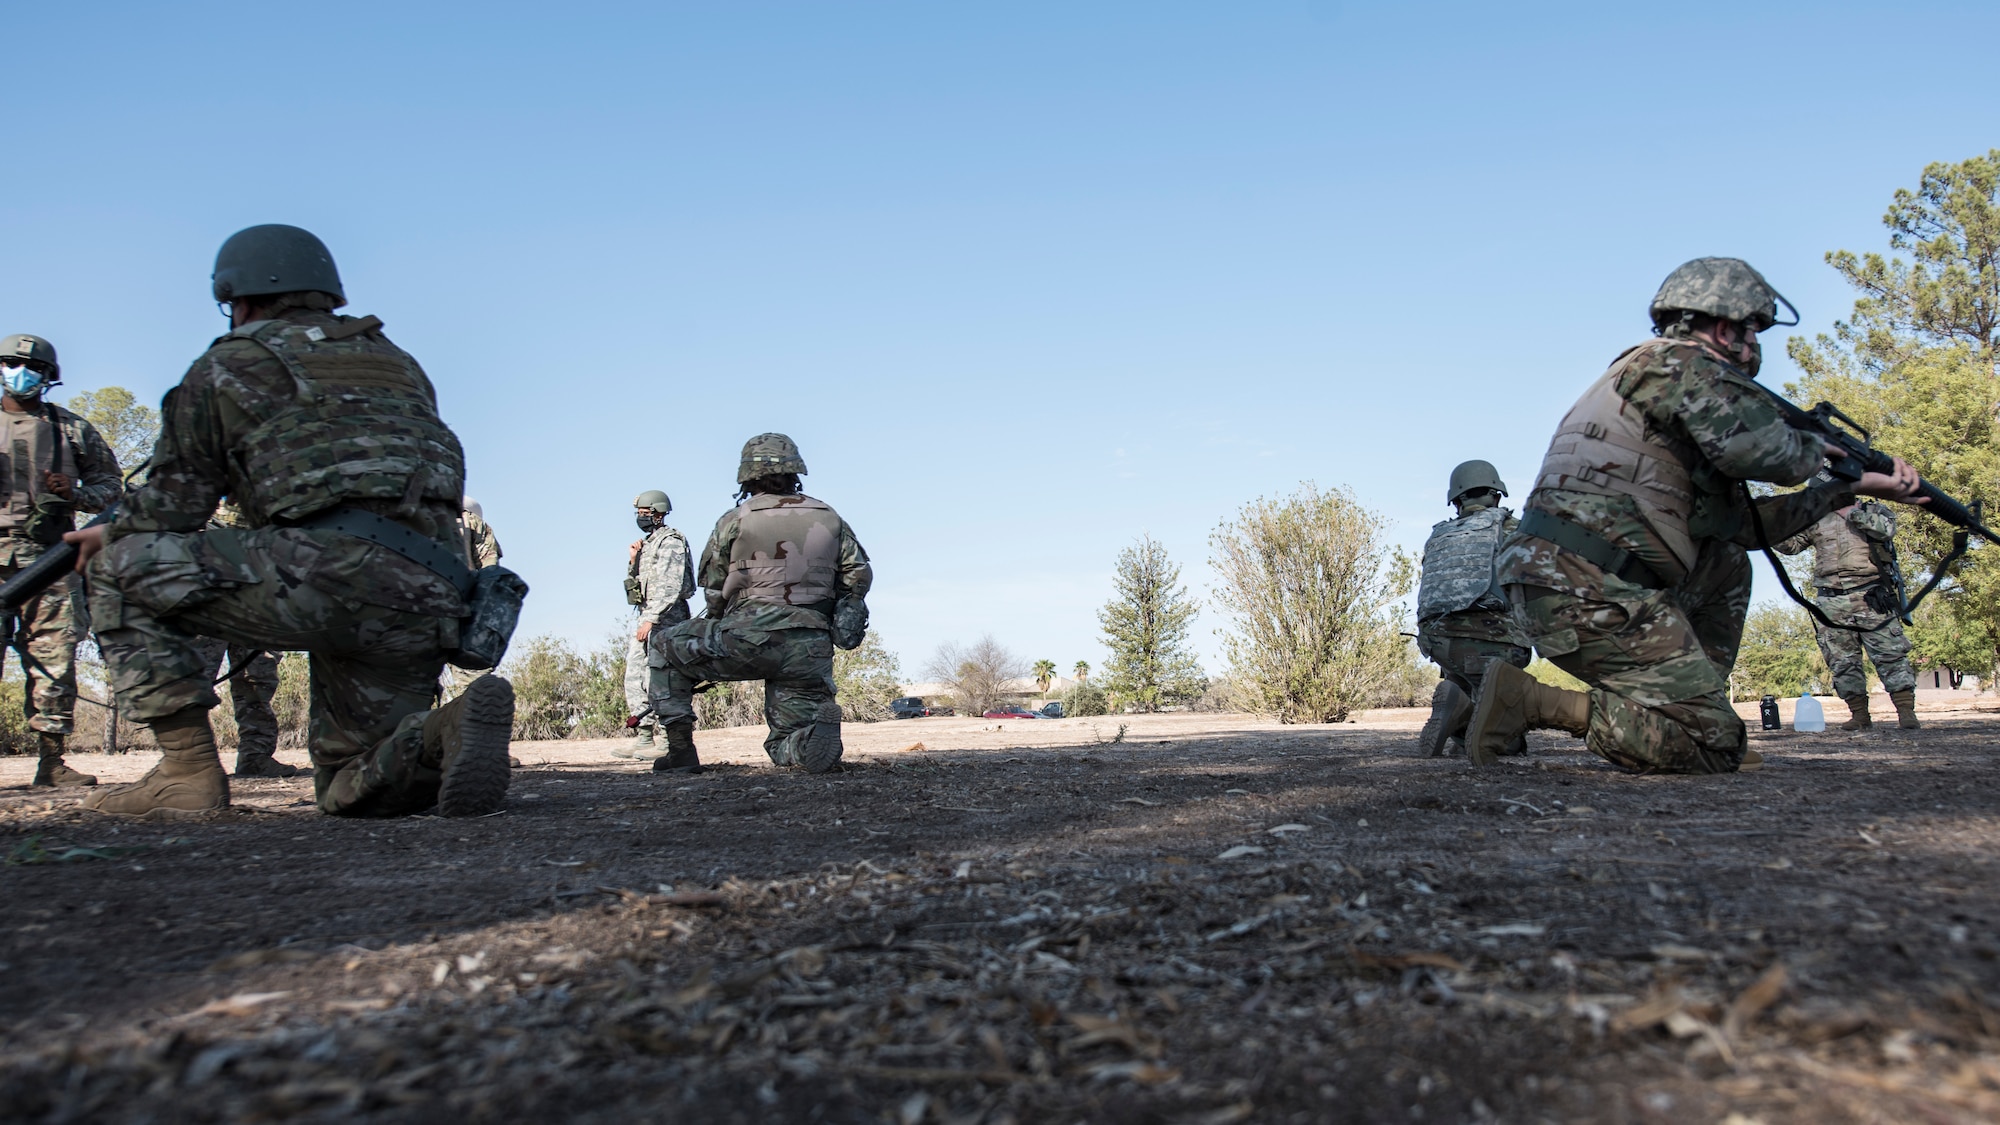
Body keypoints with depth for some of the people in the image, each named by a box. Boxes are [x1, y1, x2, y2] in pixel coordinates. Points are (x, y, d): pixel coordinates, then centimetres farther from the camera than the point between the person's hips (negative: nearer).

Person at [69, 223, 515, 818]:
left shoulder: (229, 363, 14)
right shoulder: (398, 362, 31)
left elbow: (174, 503, 10)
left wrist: (111, 534, 33)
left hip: (337, 568, -6)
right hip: (428, 605, 7)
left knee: (124, 569, 13)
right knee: (348, 789, 19)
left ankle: (189, 771, 4)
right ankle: (448, 733, -13)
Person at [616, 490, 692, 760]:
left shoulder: (670, 542, -10)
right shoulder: (647, 543, 19)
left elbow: (669, 586, -20)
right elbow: (636, 583, 24)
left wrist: (650, 619, -25)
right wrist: (632, 562, 7)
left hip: (665, 617, -10)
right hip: (649, 617, 10)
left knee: (658, 680, -11)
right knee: (635, 678, 9)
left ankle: (673, 739, -8)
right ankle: (642, 737, 15)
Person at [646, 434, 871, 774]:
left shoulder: (735, 520, 4)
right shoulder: (830, 519, 13)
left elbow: (712, 589, 9)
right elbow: (860, 574, 12)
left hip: (748, 640, -3)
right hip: (810, 650, 3)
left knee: (663, 646, 20)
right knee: (786, 745, 14)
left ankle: (680, 745, 9)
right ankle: (817, 729, -22)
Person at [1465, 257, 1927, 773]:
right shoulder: (1683, 362, -1)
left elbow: (1740, 522, 29)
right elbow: (1761, 449, -18)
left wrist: (1852, 488, 33)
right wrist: (1815, 448, 6)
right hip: (1587, 593, -10)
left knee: (1728, 564, 27)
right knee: (1716, 747, -4)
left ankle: (1695, 709, 18)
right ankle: (1532, 702, -15)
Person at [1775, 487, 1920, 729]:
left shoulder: (1874, 510, 8)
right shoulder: (1816, 520, 16)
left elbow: (1885, 529, -13)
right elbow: (1790, 544, 12)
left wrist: (1849, 512, -8)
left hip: (1870, 597, -3)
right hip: (1832, 601, 3)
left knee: (1891, 654, -7)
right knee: (1842, 661, 3)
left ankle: (1906, 711, -4)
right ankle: (1859, 714, 8)